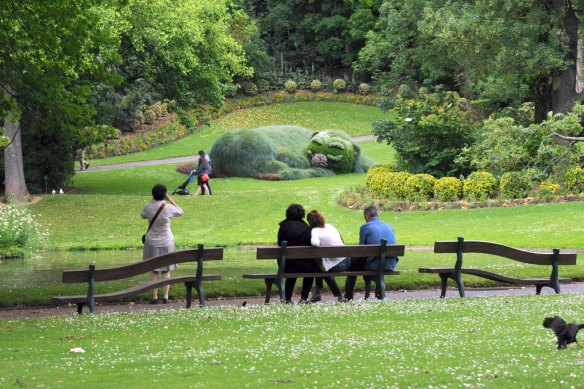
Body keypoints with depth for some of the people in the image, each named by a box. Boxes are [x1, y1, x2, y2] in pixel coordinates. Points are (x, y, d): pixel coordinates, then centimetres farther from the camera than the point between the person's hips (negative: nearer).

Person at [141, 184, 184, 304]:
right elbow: (181, 212, 7)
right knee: (166, 271, 8)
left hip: (152, 242, 0)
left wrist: (152, 201, 14)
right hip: (166, 242, 0)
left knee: (153, 271, 5)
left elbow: (143, 216, 12)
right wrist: (171, 200, 10)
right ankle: (165, 296, 4)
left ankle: (154, 297, 2)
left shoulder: (148, 207, -12)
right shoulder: (169, 208, -14)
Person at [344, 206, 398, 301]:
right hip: (391, 265, 5)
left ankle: (348, 296, 28)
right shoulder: (389, 226, 12)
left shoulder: (365, 227, -3)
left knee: (353, 263, 22)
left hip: (374, 265, -5)